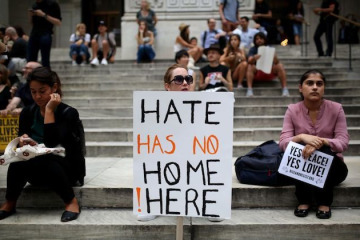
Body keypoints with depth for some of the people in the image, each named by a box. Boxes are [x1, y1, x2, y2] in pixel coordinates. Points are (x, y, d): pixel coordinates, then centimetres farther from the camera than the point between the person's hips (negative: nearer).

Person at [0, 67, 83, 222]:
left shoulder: (68, 112, -10)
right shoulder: (27, 113, 5)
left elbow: (51, 143, -23)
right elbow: (22, 141, 3)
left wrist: (49, 110, -21)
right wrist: (23, 142, -21)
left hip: (65, 169, -3)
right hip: (37, 172, 4)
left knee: (44, 160, -36)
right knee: (18, 161, -29)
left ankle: (71, 202, -18)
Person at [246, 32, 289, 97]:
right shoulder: (253, 49, -2)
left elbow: (276, 62, -13)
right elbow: (249, 61, -20)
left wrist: (275, 58, -36)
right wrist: (254, 58, -43)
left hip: (270, 72, 1)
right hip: (257, 73, -1)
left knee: (280, 66, -23)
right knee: (250, 67, -30)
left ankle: (285, 89, -27)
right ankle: (249, 90, -40)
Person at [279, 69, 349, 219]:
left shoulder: (336, 109, -6)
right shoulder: (293, 110, -5)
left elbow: (343, 142, -15)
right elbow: (283, 143, -14)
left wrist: (321, 142, -35)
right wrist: (301, 137, -35)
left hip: (331, 166, 0)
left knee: (324, 149, -31)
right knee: (300, 150, -31)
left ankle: (324, 203, -18)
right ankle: (303, 201, -17)